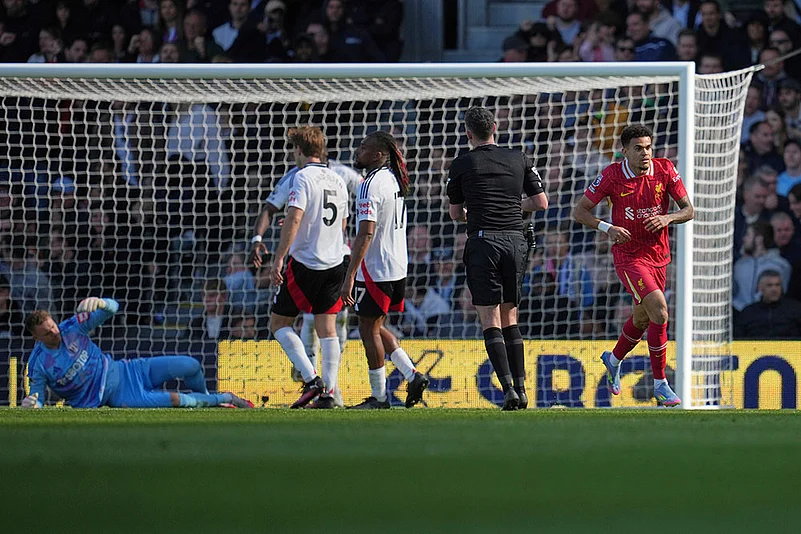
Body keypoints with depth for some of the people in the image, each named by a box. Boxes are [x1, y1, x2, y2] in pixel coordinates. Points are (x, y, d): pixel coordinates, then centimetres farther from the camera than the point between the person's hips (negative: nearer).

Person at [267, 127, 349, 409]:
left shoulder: (303, 177, -11)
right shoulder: (337, 181, 12)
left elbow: (294, 218, -22)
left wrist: (278, 258, -22)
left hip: (304, 263, -7)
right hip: (335, 264, 7)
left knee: (279, 322, 4)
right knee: (327, 329, 6)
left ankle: (311, 379, -10)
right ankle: (328, 393, 0)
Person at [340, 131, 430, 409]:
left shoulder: (371, 185, -18)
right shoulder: (393, 179, 11)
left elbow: (366, 234, -24)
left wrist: (349, 276, -24)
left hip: (374, 269, -9)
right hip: (397, 268, 9)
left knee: (369, 329, 1)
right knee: (375, 327, 19)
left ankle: (378, 397, 6)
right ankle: (412, 376, 11)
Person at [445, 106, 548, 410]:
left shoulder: (462, 164, 1)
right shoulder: (518, 160, 8)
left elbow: (455, 213, 10)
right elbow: (541, 202, 11)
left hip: (483, 241, -4)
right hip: (515, 240, 4)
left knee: (490, 321, -4)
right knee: (510, 319, 14)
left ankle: (508, 389, -18)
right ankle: (520, 388, 8)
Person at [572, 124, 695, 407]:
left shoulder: (665, 170, -6)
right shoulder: (612, 176, -13)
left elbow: (688, 209, -2)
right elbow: (579, 211, -6)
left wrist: (666, 218, -23)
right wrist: (607, 228, -24)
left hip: (658, 255, 5)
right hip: (628, 256, -5)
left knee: (643, 318, 22)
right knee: (659, 311, -22)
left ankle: (614, 360, 52)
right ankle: (660, 385, -14)